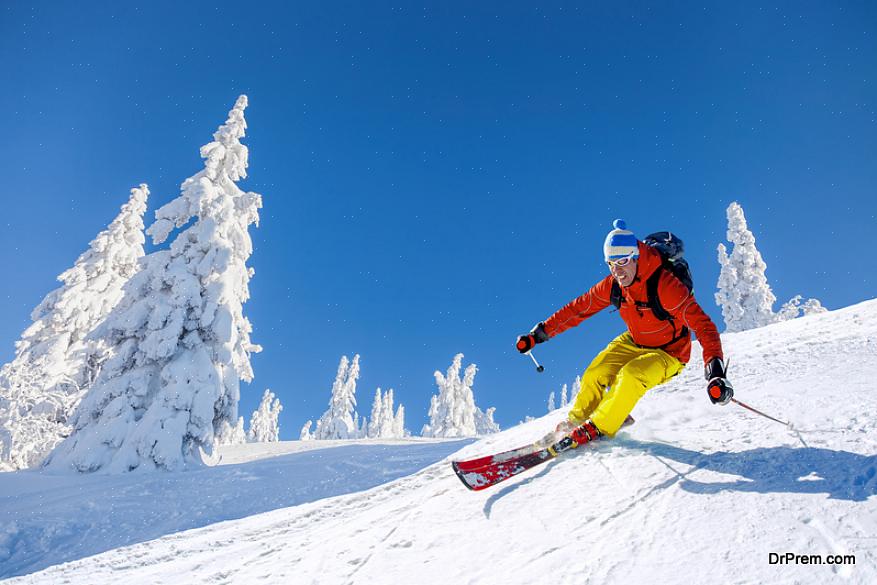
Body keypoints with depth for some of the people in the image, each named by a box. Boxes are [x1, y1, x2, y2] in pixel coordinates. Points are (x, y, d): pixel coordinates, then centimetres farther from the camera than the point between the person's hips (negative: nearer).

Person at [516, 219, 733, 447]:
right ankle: (577, 419, 17)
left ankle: (598, 428, -13)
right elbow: (578, 308, -6)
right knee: (594, 375, -10)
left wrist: (715, 372, -45)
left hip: (667, 354, -5)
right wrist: (539, 334, -9)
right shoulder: (613, 285, -14)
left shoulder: (665, 285, -31)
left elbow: (703, 325, -33)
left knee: (630, 375, -31)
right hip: (633, 343, 5)